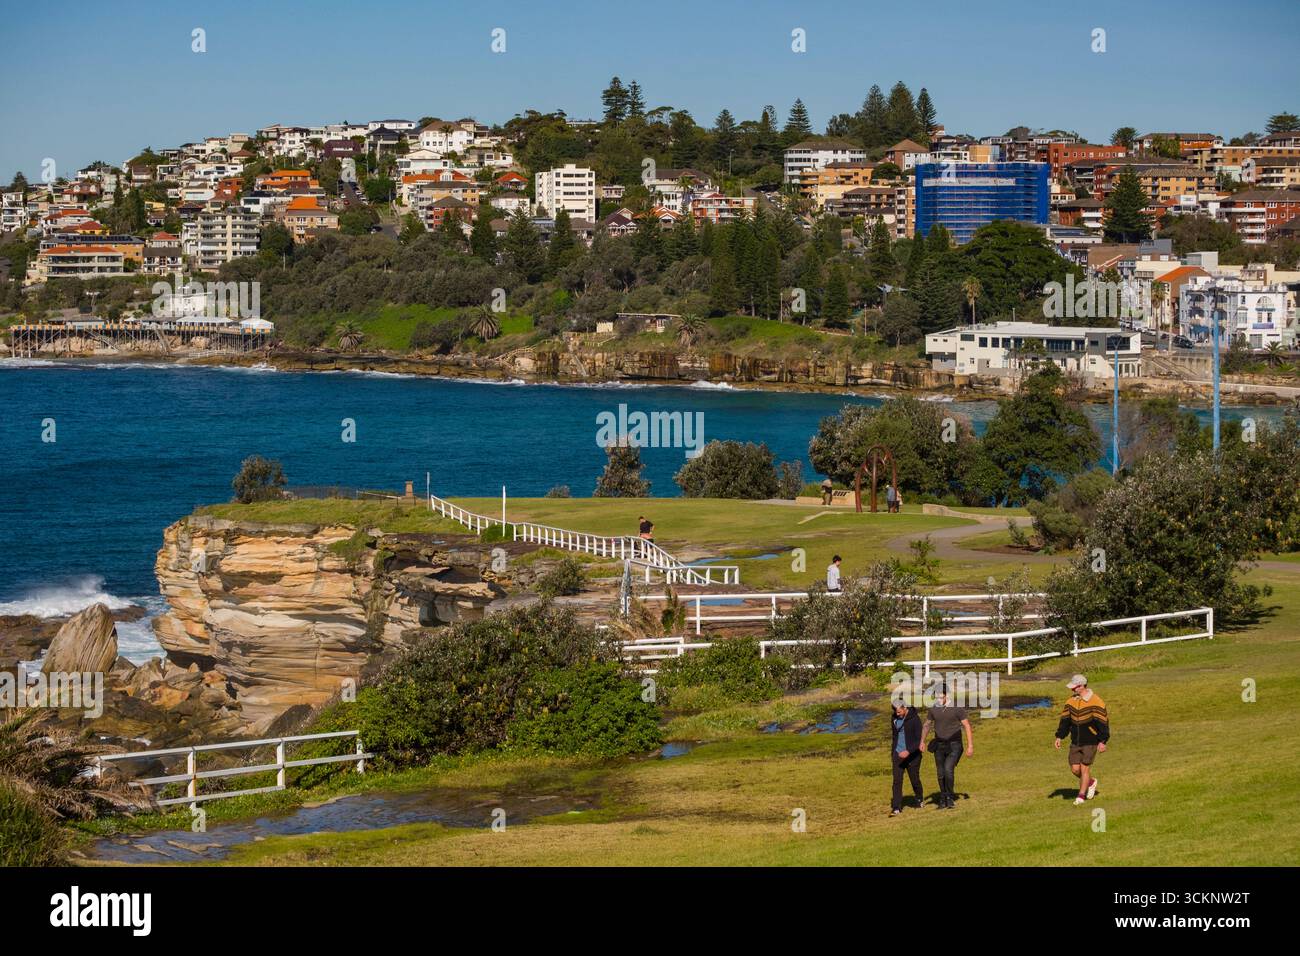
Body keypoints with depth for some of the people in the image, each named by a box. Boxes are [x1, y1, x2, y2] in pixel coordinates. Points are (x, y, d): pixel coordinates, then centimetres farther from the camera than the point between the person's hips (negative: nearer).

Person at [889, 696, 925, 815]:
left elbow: (919, 739, -18)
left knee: (914, 779, 8)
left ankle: (920, 800, 36)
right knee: (897, 780, -7)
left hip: (912, 755, -4)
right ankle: (896, 808, -9)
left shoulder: (914, 719, -16)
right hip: (898, 754, 4)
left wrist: (908, 751, -29)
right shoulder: (895, 718, 3)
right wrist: (893, 750, 24)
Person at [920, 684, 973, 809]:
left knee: (948, 769, -20)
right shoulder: (933, 709, -1)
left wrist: (970, 746, -11)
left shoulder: (957, 708, -12)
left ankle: (950, 797, -2)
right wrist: (922, 742, 8)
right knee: (941, 774, 6)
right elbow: (926, 725, 15)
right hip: (939, 746, 4)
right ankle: (943, 799, 21)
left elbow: (967, 726, -8)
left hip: (954, 745, -4)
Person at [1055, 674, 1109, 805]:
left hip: (1090, 742, -6)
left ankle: (1081, 796, 11)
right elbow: (1065, 719, 11)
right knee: (1075, 769, 4)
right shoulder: (1072, 700, 4)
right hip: (1075, 742, 6)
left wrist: (1102, 741, -15)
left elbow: (1103, 722, -13)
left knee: (1084, 768, -4)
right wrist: (1059, 737, 5)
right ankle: (1091, 782, 32)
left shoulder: (1095, 701, -15)